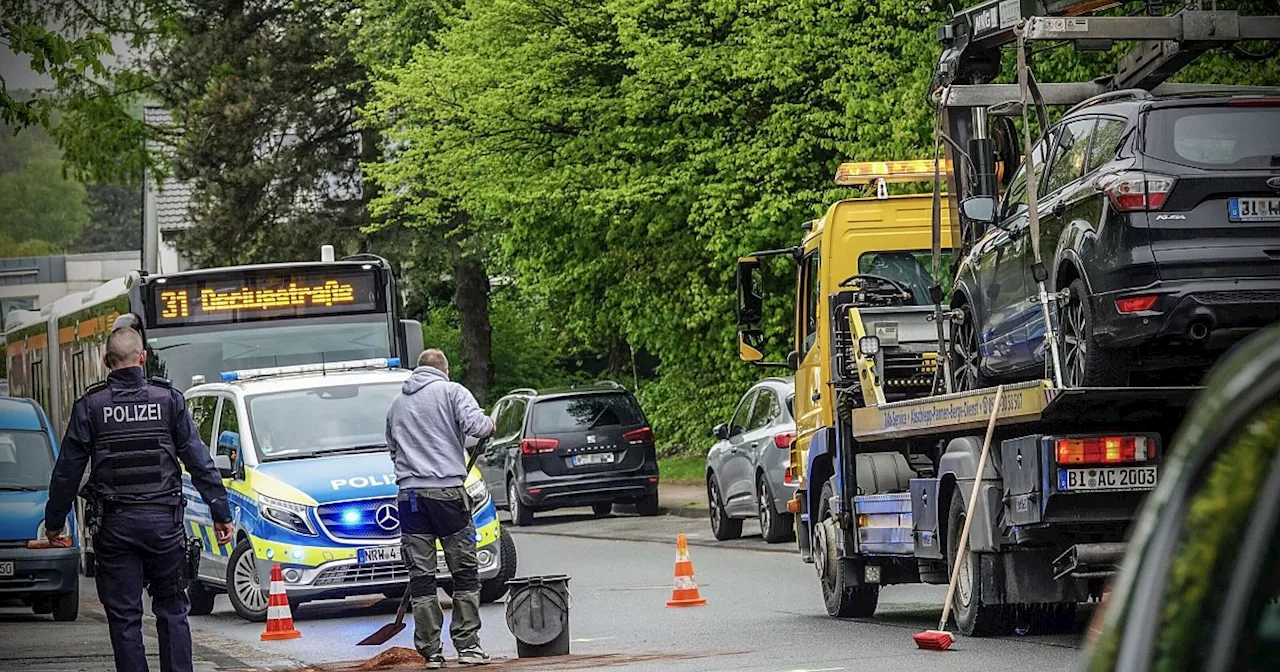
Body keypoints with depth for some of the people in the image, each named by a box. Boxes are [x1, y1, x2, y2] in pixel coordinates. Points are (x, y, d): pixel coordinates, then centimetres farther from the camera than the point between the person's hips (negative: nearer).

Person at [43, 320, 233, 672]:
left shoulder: (90, 406, -1)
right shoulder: (168, 399, 1)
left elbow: (67, 469, 2)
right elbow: (200, 461, 1)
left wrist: (54, 520, 13)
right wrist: (220, 512, 6)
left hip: (115, 524, -1)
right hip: (164, 519, 1)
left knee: (124, 615, 4)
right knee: (172, 610, 10)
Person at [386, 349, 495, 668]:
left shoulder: (397, 403, 19)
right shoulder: (451, 391, 3)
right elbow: (474, 424, -13)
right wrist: (489, 424, 8)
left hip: (409, 495, 4)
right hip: (447, 490, -4)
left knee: (421, 576, 3)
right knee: (465, 573, 4)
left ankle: (431, 651, 0)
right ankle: (468, 646, 1)